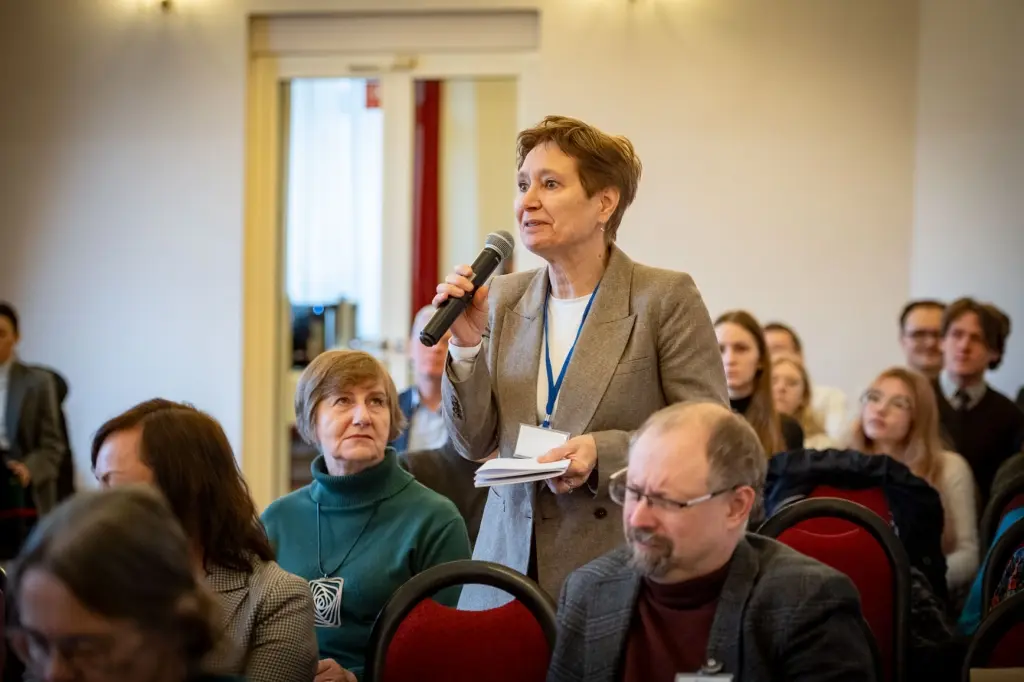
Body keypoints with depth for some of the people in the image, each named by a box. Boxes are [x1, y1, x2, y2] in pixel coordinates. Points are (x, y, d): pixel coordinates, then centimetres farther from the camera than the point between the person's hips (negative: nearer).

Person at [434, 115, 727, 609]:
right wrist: (466, 344, -5)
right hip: (510, 559, 4)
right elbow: (473, 444, 9)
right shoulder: (503, 299, 8)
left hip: (619, 568, -4)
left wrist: (604, 451, -20)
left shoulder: (666, 298, -6)